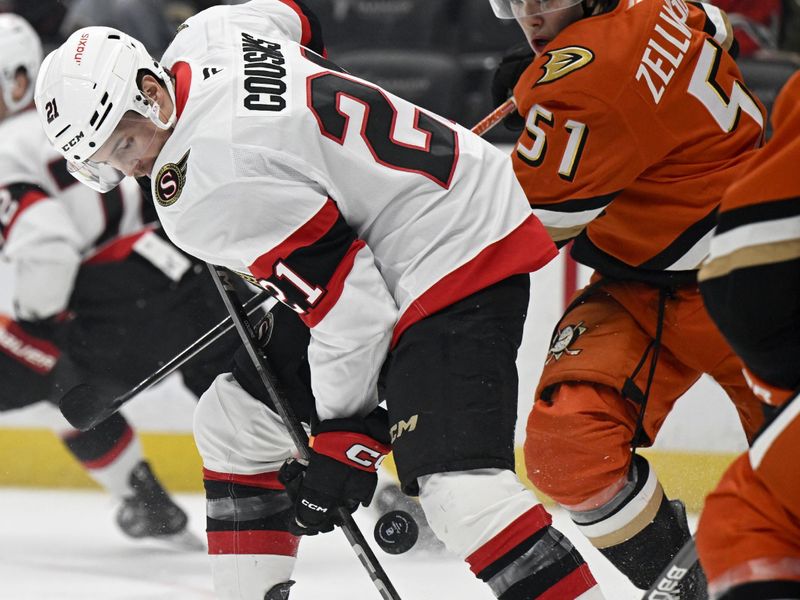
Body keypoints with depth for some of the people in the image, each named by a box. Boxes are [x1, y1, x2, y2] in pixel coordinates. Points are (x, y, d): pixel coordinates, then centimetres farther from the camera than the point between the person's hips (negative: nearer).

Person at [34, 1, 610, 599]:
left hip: (459, 256, -12)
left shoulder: (215, 186, -25)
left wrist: (345, 437, -15)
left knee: (455, 482, -27)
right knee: (236, 415, 14)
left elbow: (348, 308, -24)